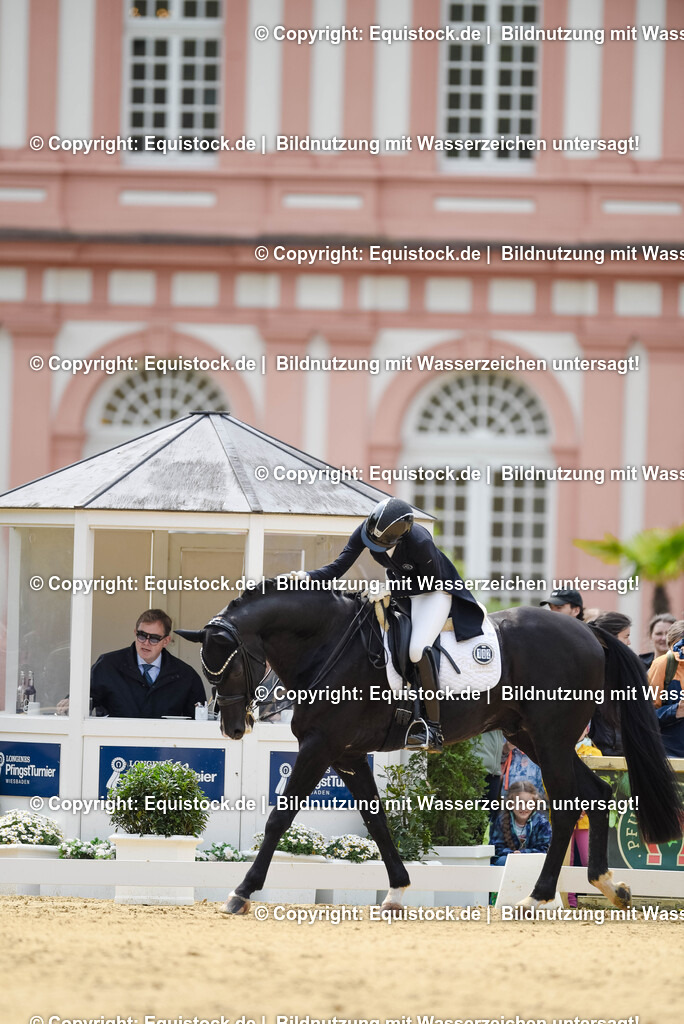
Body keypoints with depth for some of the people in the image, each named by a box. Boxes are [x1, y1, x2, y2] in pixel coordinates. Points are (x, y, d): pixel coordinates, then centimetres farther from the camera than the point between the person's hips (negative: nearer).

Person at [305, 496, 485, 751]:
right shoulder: (366, 531, -20)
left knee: (418, 649, -28)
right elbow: (339, 567, -19)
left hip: (434, 594, -8)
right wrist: (307, 577, -35)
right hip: (400, 591, 8)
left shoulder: (420, 542, -36)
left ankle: (434, 729, -27)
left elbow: (432, 583, -23)